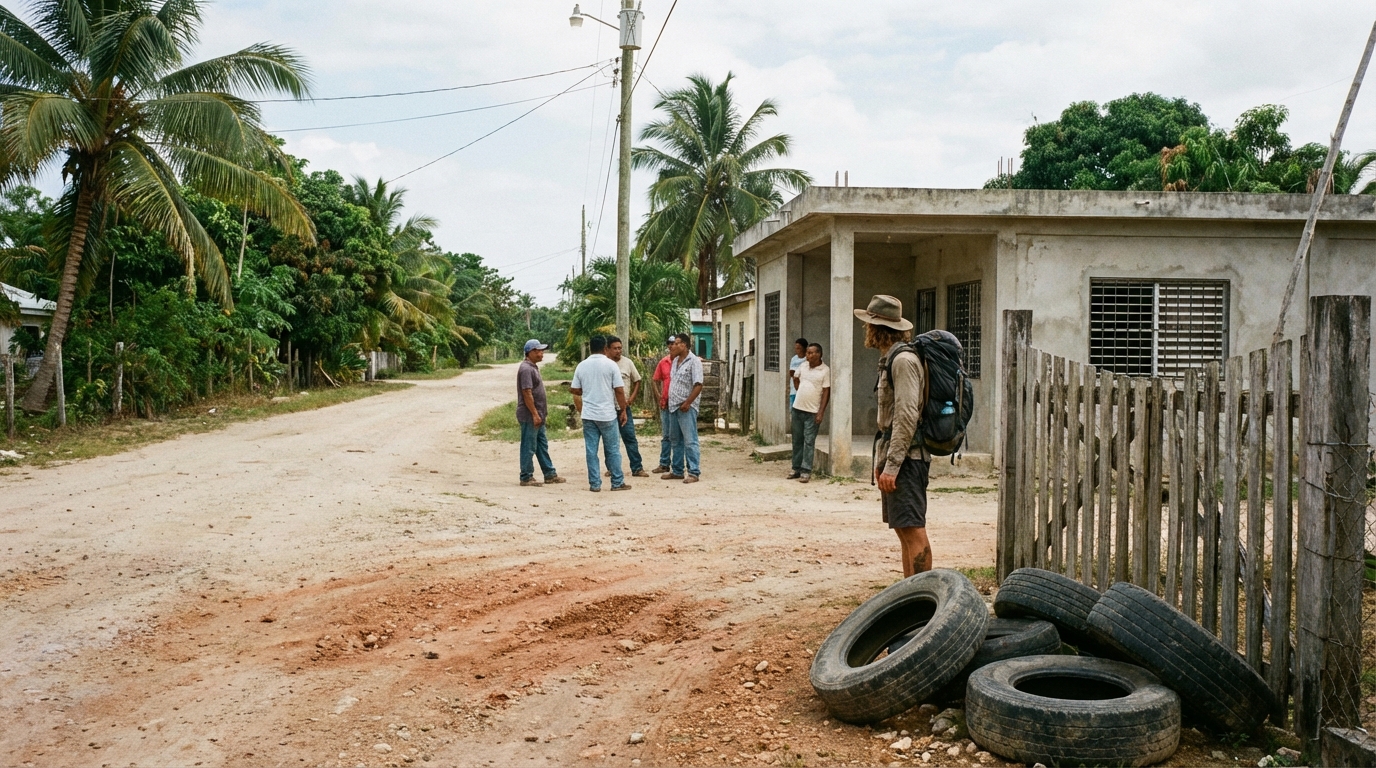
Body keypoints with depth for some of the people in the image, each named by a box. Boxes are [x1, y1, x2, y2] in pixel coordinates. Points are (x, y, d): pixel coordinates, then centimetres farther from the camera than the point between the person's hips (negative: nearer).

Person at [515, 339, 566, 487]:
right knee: (529, 447, -2)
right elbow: (527, 393, -22)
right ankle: (526, 478, 5)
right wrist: (535, 414, -22)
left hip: (537, 415, 10)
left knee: (542, 445, 15)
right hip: (529, 415, -10)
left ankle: (550, 474, 22)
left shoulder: (534, 367, 14)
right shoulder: (526, 369, -17)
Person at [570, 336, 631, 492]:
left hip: (588, 415, 3)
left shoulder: (581, 366, 3)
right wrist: (623, 410, 1)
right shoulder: (610, 365, -7)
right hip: (607, 414, -3)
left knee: (591, 450, 5)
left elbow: (574, 390, 8)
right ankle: (617, 483, 11)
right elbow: (619, 391, -9)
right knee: (613, 450, 7)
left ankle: (594, 484, 7)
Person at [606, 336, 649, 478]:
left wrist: (632, 397, -2)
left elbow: (637, 381, 9)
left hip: (624, 407, 0)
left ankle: (637, 468, 2)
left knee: (630, 437, -1)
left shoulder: (627, 362, 0)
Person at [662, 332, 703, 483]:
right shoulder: (675, 361, 15)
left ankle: (693, 473, -5)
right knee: (675, 441, 13)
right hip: (673, 407, 9)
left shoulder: (694, 361, -10)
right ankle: (677, 471, 20)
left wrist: (687, 403, -20)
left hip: (686, 407, -9)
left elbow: (698, 385, -16)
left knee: (690, 441, -7)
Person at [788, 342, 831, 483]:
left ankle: (806, 471, -4)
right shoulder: (803, 366, 7)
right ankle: (796, 468, 17)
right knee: (797, 440, 9)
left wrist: (820, 413, -14)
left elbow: (826, 392, -10)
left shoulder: (825, 370, -8)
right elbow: (795, 377, 27)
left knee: (808, 441, -6)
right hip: (798, 408, 5)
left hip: (812, 412, -5)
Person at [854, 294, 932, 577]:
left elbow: (907, 416, -21)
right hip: (894, 456, 11)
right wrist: (882, 460, 17)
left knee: (913, 530, -9)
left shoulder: (903, 360, -14)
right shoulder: (889, 359, 17)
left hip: (905, 458, -11)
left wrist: (892, 464, -22)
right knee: (903, 530, 13)